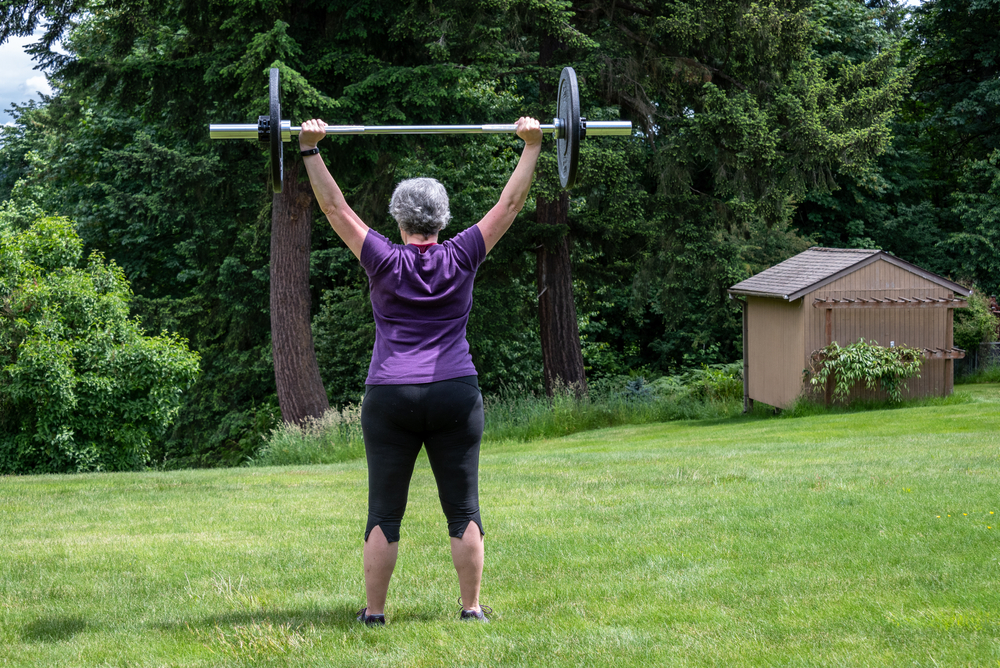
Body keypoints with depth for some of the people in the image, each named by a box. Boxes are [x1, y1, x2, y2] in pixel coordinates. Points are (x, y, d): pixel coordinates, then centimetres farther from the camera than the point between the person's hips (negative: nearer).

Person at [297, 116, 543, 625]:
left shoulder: (385, 262, -2)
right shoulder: (462, 259, 1)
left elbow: (336, 208, 0)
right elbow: (509, 204, 6)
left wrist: (311, 150, 2)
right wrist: (530, 146, 11)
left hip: (390, 398, -1)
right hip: (455, 396, 1)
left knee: (384, 512, 3)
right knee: (462, 509, 5)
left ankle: (374, 612, 2)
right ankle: (471, 608, 4)